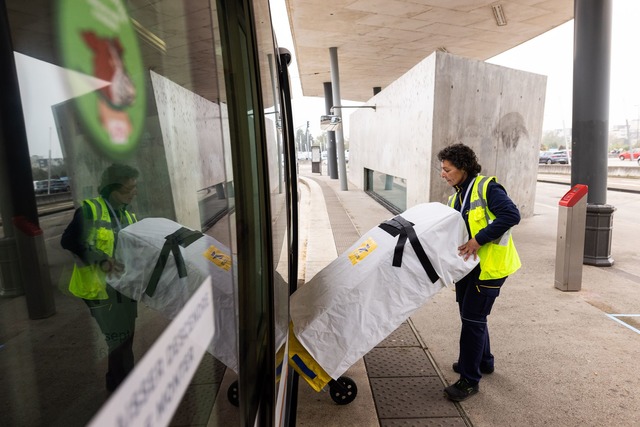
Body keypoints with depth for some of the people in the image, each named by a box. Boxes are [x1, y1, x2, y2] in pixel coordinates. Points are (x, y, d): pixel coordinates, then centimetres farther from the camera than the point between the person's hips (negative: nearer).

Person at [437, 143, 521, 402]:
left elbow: (511, 215, -27)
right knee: (471, 315, 20)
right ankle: (483, 361, 41)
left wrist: (478, 239, -30)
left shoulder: (486, 188, -14)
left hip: (489, 266, -9)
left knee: (472, 319, -4)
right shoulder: (456, 198, 12)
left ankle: (469, 379, 10)